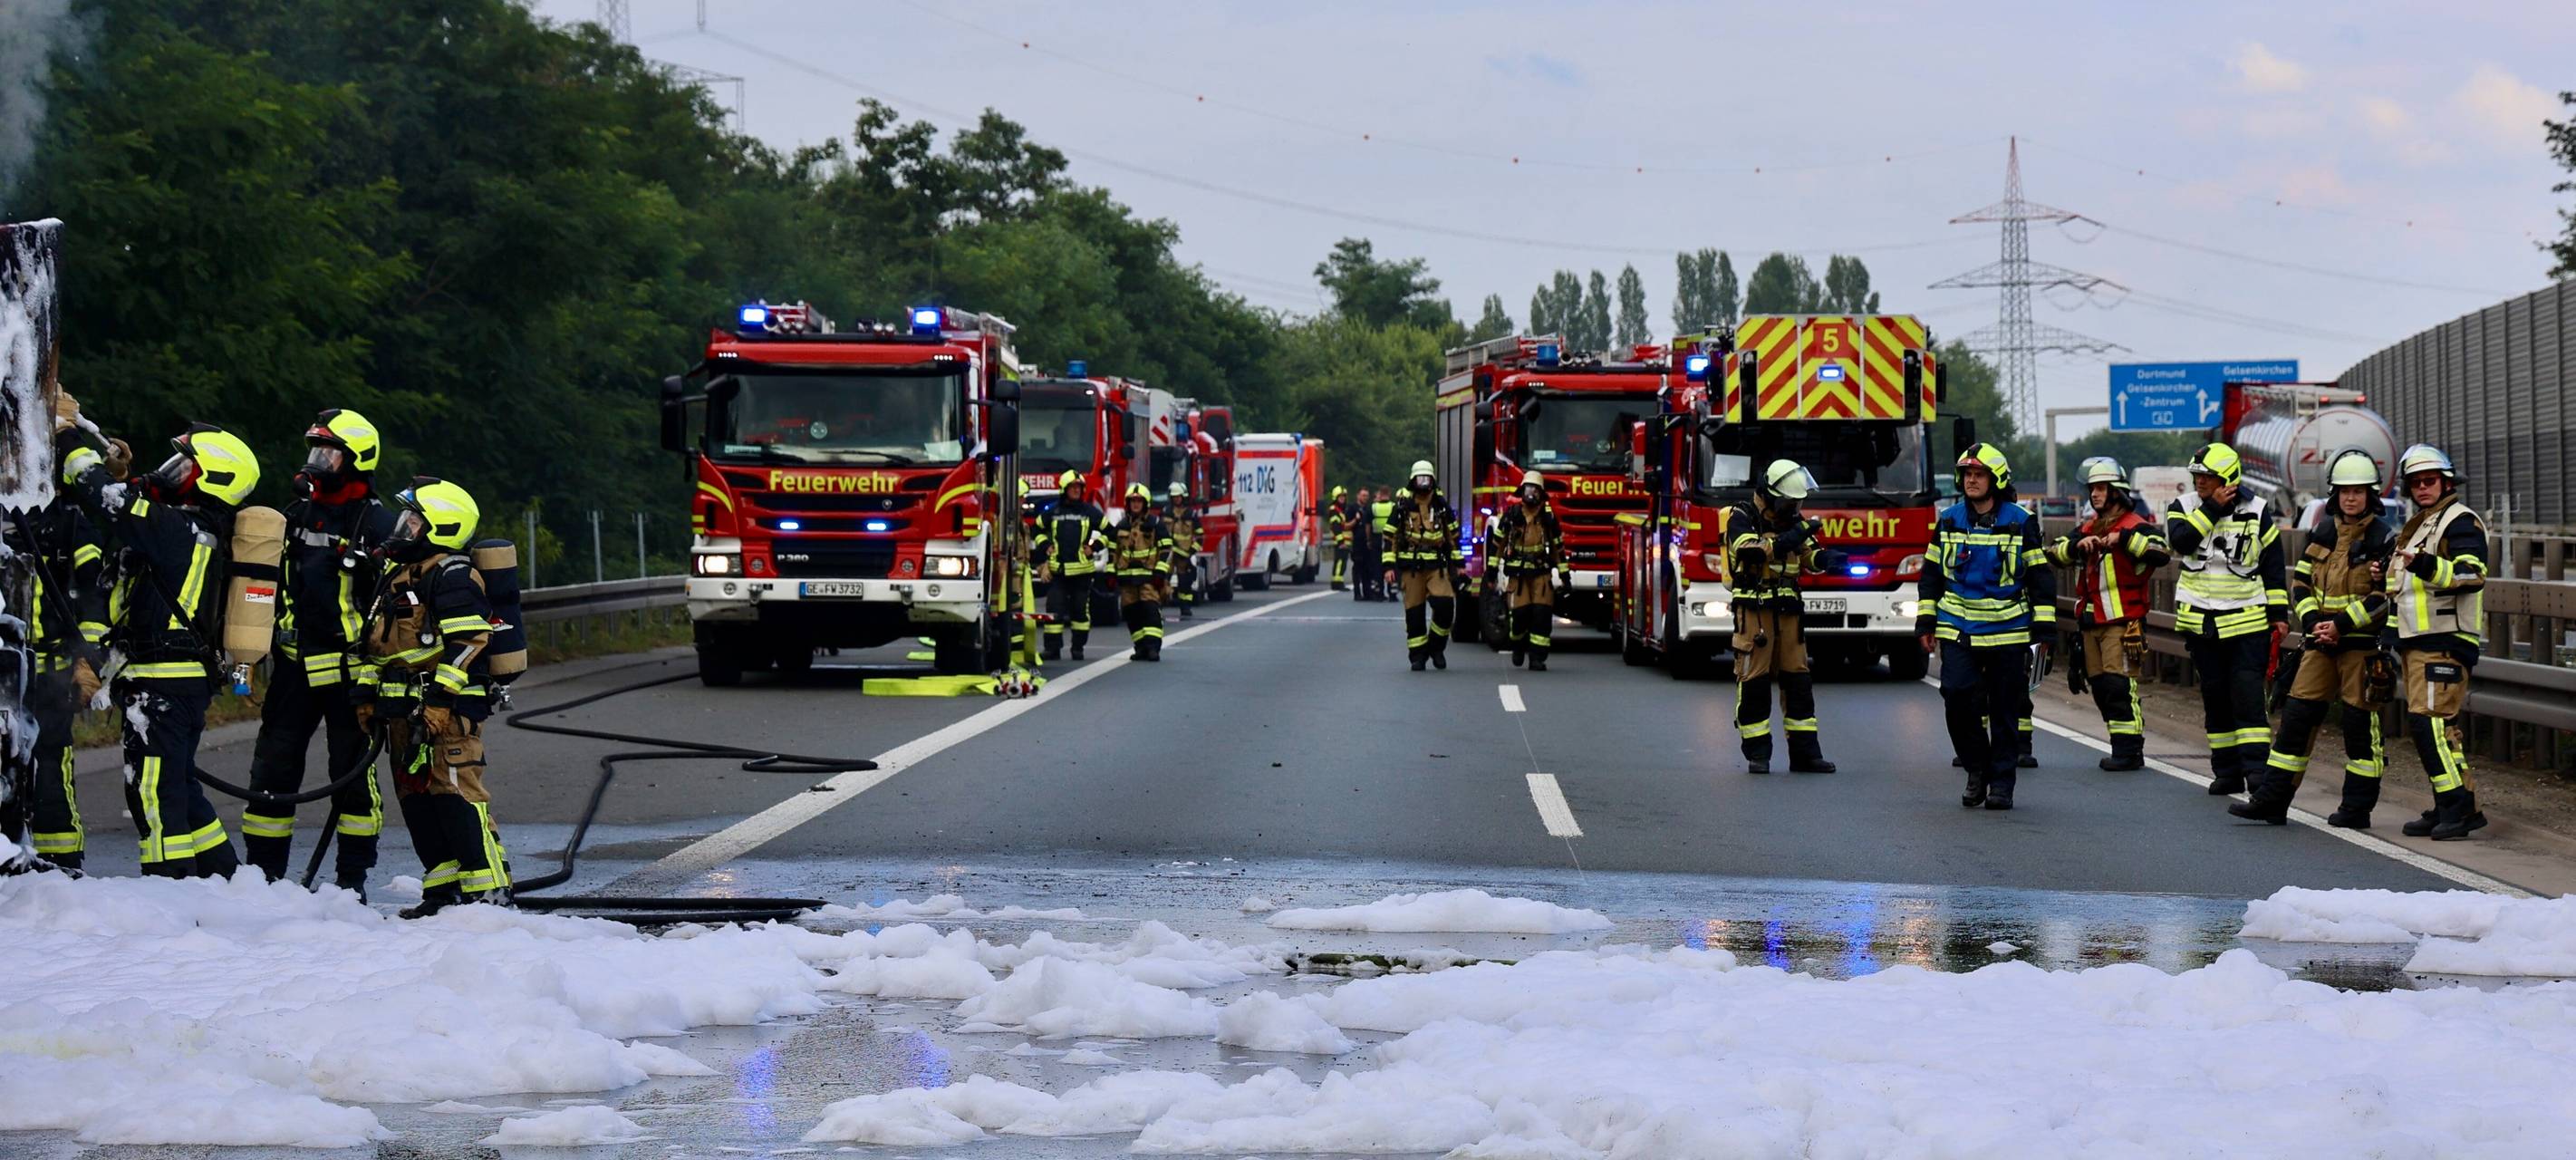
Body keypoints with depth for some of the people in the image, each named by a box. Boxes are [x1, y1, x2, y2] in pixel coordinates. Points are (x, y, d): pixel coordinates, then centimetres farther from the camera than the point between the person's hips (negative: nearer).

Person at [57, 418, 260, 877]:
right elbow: (129, 500, 26)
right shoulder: (202, 529, 13)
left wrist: (73, 442, 0)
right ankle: (224, 879, 26)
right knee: (179, 786, 20)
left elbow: (106, 497, -15)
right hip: (188, 681, 10)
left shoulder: (178, 528, -16)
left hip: (161, 683, -10)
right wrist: (90, 442, 24)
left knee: (154, 790, -7)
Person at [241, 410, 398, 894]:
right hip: (295, 665, 6)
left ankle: (352, 877, 7)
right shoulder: (298, 514, 13)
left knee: (352, 771, 0)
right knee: (272, 766, 5)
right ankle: (263, 871, 12)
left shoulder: (377, 525, -5)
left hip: (349, 669, -6)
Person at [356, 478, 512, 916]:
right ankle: (444, 890, 15)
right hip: (403, 711, 10)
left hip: (446, 708, -10)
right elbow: (373, 641, 26)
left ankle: (489, 889, -15)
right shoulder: (397, 573, 20)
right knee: (415, 799, 10)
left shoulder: (452, 576, -10)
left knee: (457, 795, -14)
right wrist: (366, 694, 20)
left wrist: (441, 699, -21)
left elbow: (466, 643, -18)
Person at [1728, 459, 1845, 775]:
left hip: (1788, 609, 6)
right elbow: (1749, 551, -24)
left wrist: (1826, 558, -15)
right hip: (1753, 608, -6)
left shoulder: (1791, 520, 14)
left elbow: (1809, 556, 8)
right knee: (1754, 680, -4)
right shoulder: (1741, 518, -6)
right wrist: (1789, 538, -32)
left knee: (1797, 678, 5)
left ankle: (1805, 752, 8)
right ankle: (1757, 754, 1)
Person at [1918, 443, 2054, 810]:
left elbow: (2040, 576, 3)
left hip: (2007, 632, -2)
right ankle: (1977, 769, 7)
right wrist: (1926, 621, 9)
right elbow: (1932, 574, 15)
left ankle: (2001, 783, 11)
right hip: (1958, 630, 2)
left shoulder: (2020, 522, 0)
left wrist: (2043, 627, -2)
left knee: (2004, 711, 3)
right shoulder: (1948, 521, 7)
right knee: (1957, 698, -12)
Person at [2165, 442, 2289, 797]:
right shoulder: (2184, 507, 4)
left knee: (2248, 694, -13)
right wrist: (2212, 508, -19)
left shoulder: (2256, 511, 1)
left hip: (2247, 621, -3)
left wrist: (2278, 614, 2)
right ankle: (2226, 771, 15)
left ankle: (2256, 766, -15)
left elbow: (2273, 567, 5)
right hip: (2201, 622, 3)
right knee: (2215, 697, 8)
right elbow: (2181, 541, -17)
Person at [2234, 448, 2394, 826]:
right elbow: (2300, 582, 13)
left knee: (2361, 723, -1)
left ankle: (2357, 808, 7)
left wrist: (2341, 624, -17)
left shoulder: (2384, 538, -6)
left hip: (2363, 644, -5)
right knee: (2297, 716, 4)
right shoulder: (2322, 534, 12)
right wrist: (2312, 622, -4)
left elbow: (2387, 596, -13)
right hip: (2322, 641, 5)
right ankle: (2271, 799, 6)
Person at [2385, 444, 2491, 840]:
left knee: (2430, 720, -18)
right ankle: (2452, 808, 13)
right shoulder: (2418, 526, 24)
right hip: (2417, 643, 10)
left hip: (2443, 643, -10)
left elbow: (2471, 575, -23)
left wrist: (2426, 565, -36)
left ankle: (2459, 806, -18)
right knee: (2434, 726, 9)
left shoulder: (2460, 522, -8)